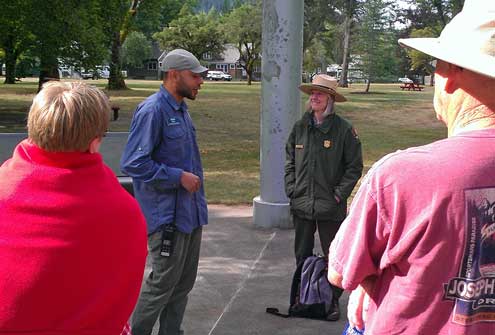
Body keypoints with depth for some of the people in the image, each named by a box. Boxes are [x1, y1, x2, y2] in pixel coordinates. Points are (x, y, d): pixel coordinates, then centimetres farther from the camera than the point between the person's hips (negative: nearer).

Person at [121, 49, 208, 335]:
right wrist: (178, 177, -19)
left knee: (185, 281, 15)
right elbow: (133, 163, -23)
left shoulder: (181, 109, 12)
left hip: (191, 213, 9)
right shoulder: (153, 111, -17)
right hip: (168, 215, -9)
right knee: (164, 282, -1)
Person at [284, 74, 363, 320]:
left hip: (330, 207, -4)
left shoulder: (343, 129, -7)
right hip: (301, 205, 4)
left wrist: (339, 194, -10)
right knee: (302, 254, 15)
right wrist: (291, 189, 2)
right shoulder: (300, 127, 5)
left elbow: (354, 166, -4)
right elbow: (289, 160, 12)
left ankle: (333, 300, 20)